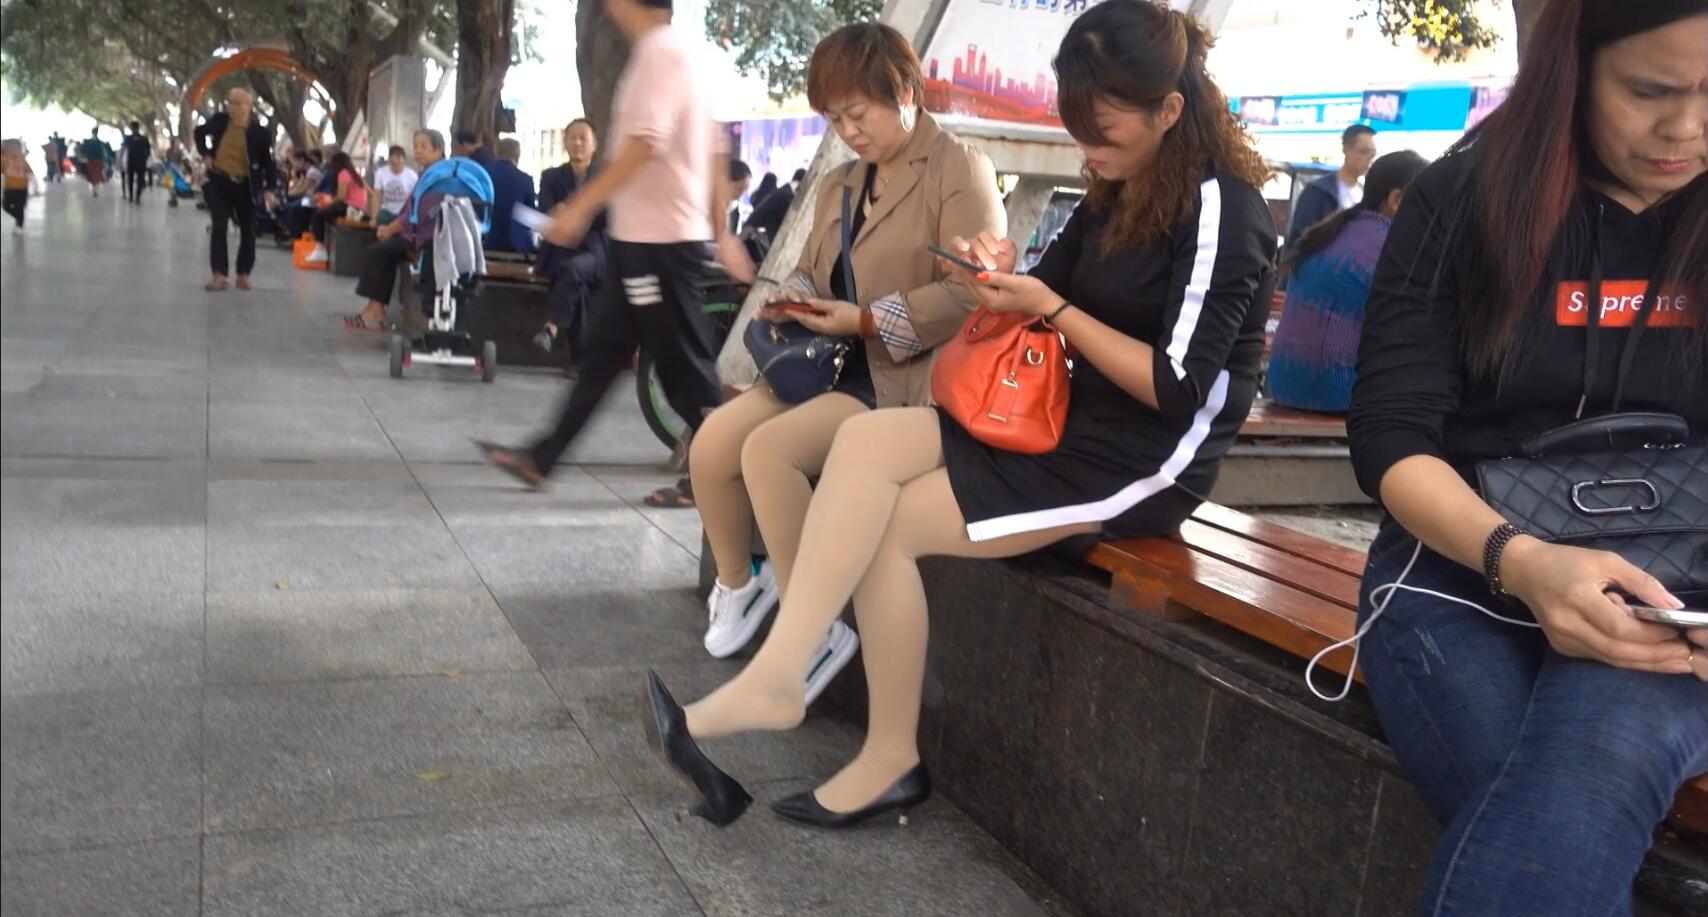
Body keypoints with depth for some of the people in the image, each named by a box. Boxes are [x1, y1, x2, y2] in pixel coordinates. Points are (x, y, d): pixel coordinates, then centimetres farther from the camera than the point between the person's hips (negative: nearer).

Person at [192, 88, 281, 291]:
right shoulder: (219, 121, -4)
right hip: (219, 181, 1)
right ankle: (219, 275, -6)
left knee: (248, 230, 7)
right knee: (219, 228, -5)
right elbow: (200, 133, 17)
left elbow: (268, 161, -8)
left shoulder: (259, 132, -13)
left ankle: (243, 274, 20)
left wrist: (268, 188, -16)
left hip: (245, 185, -1)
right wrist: (205, 154, 5)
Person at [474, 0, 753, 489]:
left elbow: (645, 141, -25)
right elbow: (713, 152, 18)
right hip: (651, 233, 10)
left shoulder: (659, 49, -13)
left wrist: (580, 206, -23)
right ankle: (541, 459, 19)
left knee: (683, 363, -2)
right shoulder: (682, 49, 17)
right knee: (606, 353, 12)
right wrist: (722, 234, 20)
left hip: (657, 236, -10)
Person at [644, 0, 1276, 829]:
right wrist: (1005, 271, -7)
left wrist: (1047, 308, -17)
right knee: (864, 442, -15)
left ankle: (890, 760, -2)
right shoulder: (1119, 192, 11)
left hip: (1147, 459, -8)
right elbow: (1058, 295, 16)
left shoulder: (1222, 211, -15)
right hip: (1073, 421, 8)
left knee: (885, 524, -16)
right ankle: (775, 678, -24)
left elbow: (1175, 388, -20)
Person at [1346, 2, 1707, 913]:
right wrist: (1517, 560, -23)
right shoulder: (1465, 197, 1)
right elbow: (1391, 434, -4)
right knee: (1563, 831, -29)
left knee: (1584, 784, -34)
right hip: (1460, 570, 0)